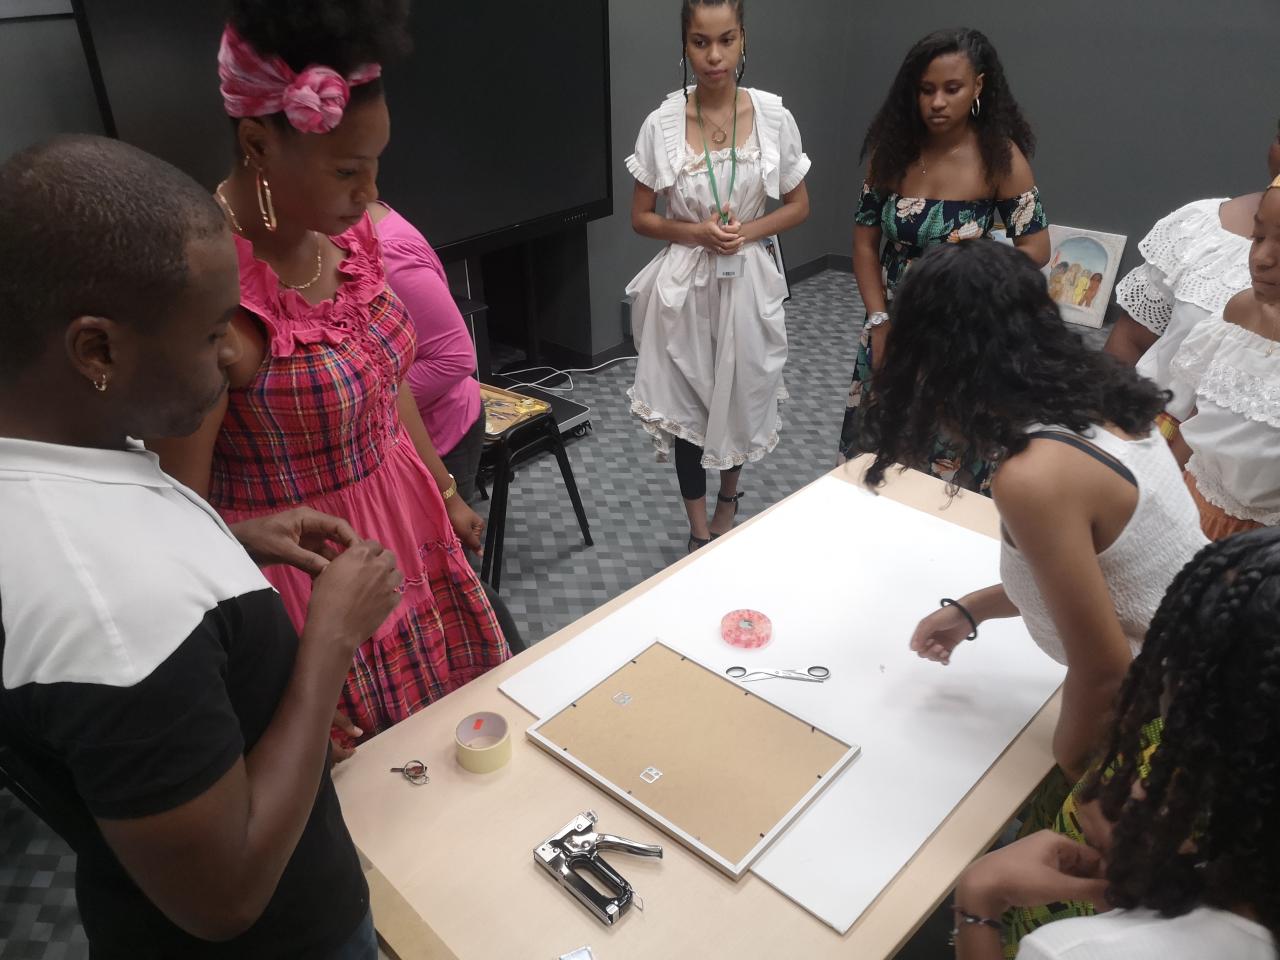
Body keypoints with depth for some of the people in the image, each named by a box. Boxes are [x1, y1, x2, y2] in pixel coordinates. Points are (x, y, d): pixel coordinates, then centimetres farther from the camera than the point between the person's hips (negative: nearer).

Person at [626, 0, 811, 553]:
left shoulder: (774, 117, -5)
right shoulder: (662, 123, -8)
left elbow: (798, 206, 4)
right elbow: (641, 217, -1)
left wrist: (746, 231, -13)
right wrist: (696, 232, -17)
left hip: (747, 281, 1)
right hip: (684, 285, -1)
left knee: (742, 396, 14)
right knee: (686, 405, 7)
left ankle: (729, 495, 45)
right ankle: (700, 530, 26)